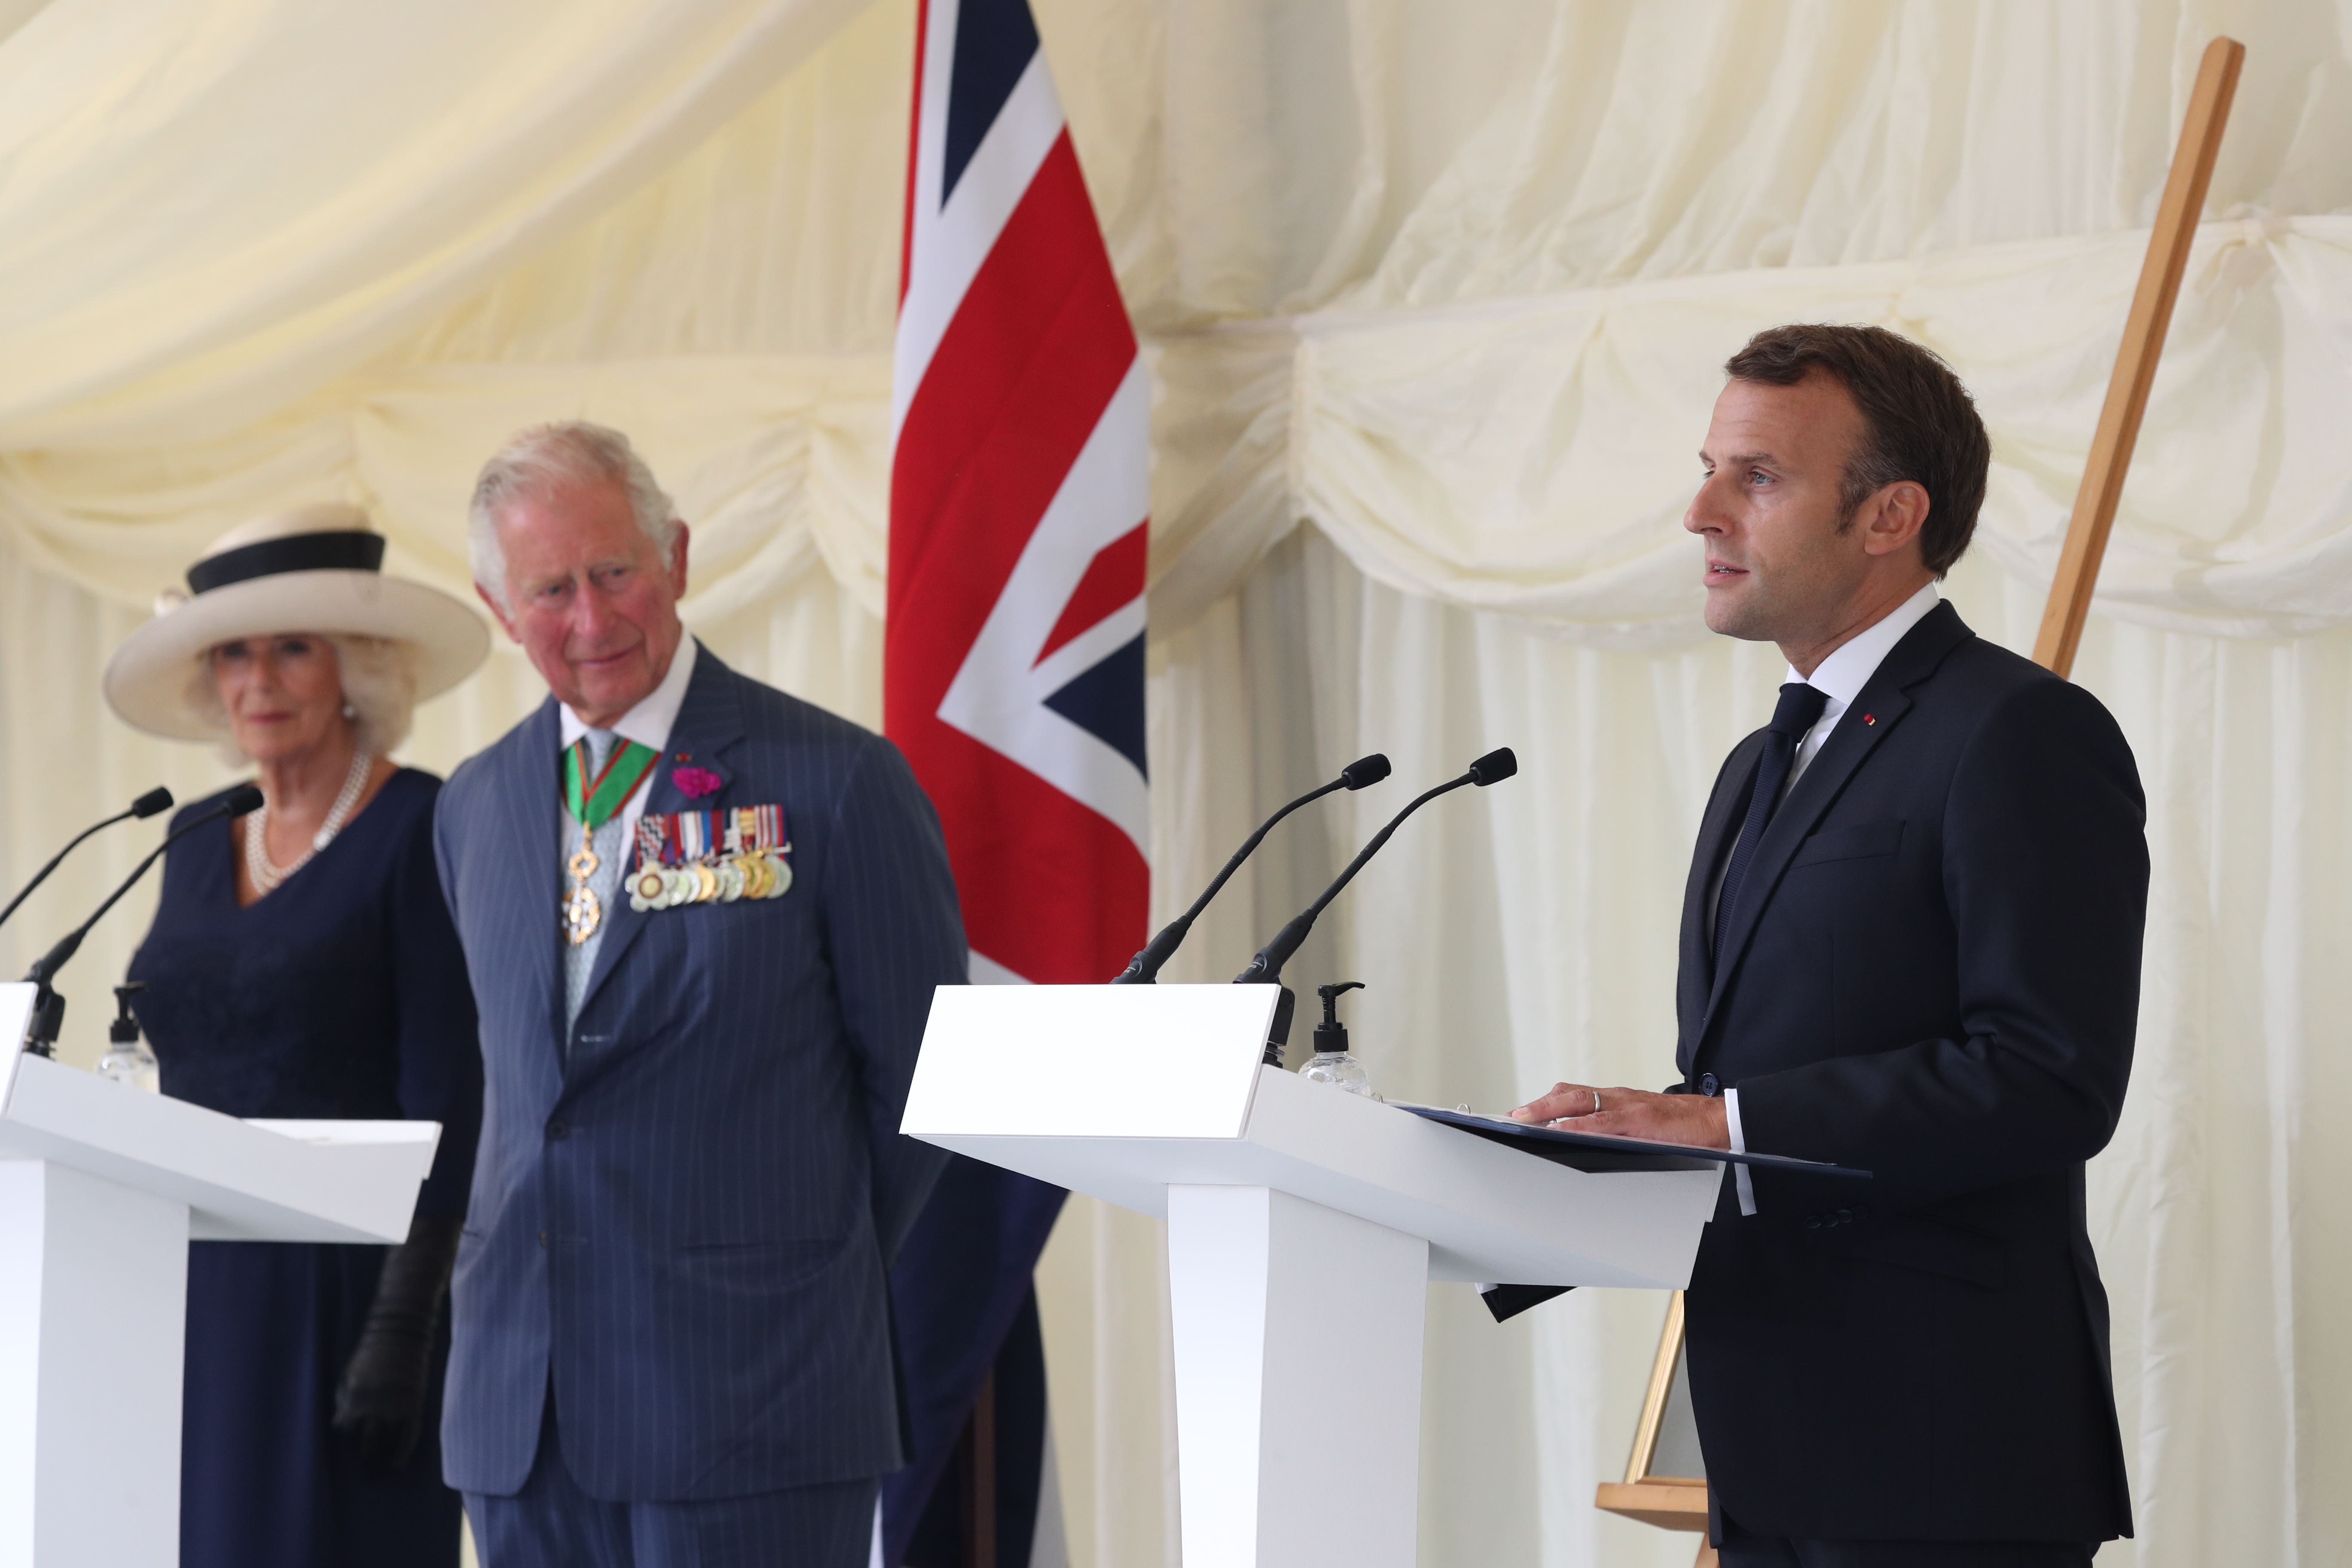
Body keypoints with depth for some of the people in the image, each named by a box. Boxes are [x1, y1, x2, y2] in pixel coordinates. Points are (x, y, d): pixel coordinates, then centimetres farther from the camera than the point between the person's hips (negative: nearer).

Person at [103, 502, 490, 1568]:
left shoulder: (421, 830, -6)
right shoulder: (199, 842, 15)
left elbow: (449, 1100, -11)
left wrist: (406, 1321, -17)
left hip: (340, 1286, -6)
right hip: (195, 1300, 6)